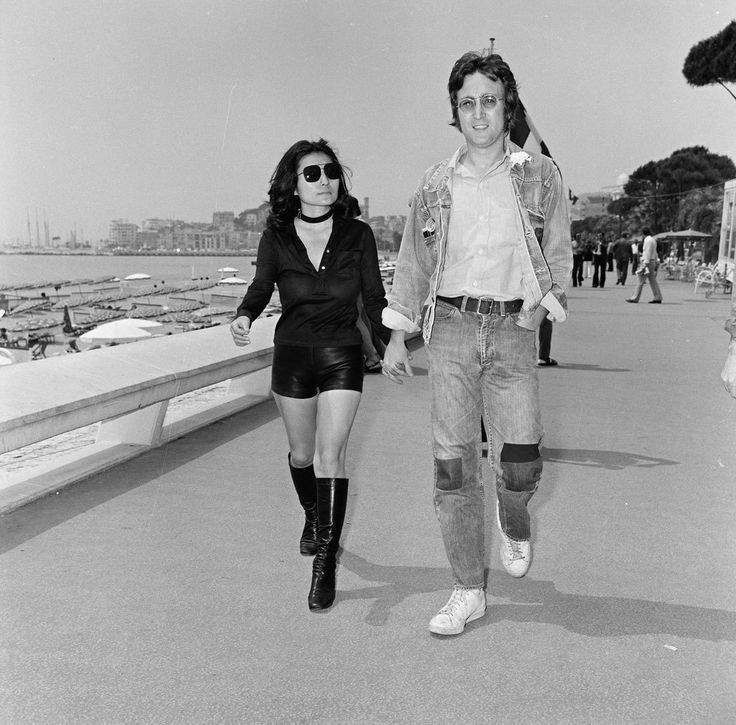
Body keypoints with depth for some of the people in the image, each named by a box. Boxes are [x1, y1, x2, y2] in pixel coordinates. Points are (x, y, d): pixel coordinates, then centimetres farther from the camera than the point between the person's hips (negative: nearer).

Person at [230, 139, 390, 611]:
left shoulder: (358, 235, -7)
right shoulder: (277, 238, -6)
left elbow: (374, 298, 1)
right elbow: (261, 288, 0)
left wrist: (392, 342, -9)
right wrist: (244, 317, -21)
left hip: (343, 356, -2)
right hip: (292, 354, 2)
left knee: (330, 453, -11)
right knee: (302, 454, 16)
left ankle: (325, 563, -2)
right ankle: (313, 515, 47)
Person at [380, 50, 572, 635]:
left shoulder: (541, 176, 5)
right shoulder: (436, 183, 9)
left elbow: (559, 255, 10)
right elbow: (413, 264, 10)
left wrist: (544, 301, -6)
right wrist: (396, 339, 6)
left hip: (513, 330, -1)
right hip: (450, 329, 1)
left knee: (520, 463, -8)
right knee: (452, 463, -1)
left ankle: (515, 524, 31)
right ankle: (469, 592, 13)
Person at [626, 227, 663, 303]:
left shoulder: (648, 240, -13)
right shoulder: (653, 240, 17)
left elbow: (647, 253, -19)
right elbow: (655, 253, 21)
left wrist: (645, 265, -21)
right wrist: (656, 262, 24)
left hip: (647, 262, -10)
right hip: (652, 261, 10)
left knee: (641, 280, -5)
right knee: (653, 281, 8)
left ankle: (635, 298, -3)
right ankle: (658, 298, 5)